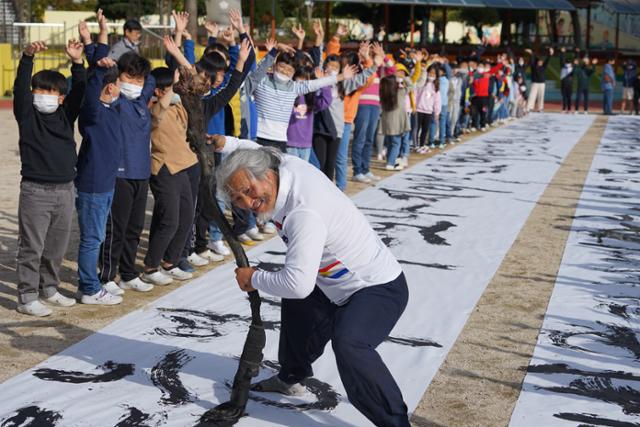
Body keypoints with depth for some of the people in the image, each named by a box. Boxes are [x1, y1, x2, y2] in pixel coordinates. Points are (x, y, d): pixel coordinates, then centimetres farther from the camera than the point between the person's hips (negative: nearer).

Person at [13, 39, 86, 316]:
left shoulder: (66, 115, 9)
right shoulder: (27, 115, -1)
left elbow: (80, 91, -2)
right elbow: (20, 88, -15)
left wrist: (77, 62, -17)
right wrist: (28, 57, -28)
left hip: (64, 190, 5)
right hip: (35, 190, -4)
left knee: (57, 247, 14)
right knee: (32, 247, -1)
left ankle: (49, 289, 28)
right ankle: (27, 298, 4)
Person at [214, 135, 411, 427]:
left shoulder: (304, 212, -35)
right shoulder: (287, 163, -8)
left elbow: (297, 283, -38)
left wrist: (254, 279, -21)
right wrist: (226, 144, 13)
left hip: (380, 288, -11)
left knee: (348, 342, -36)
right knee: (297, 306, 30)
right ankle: (291, 378, 52)